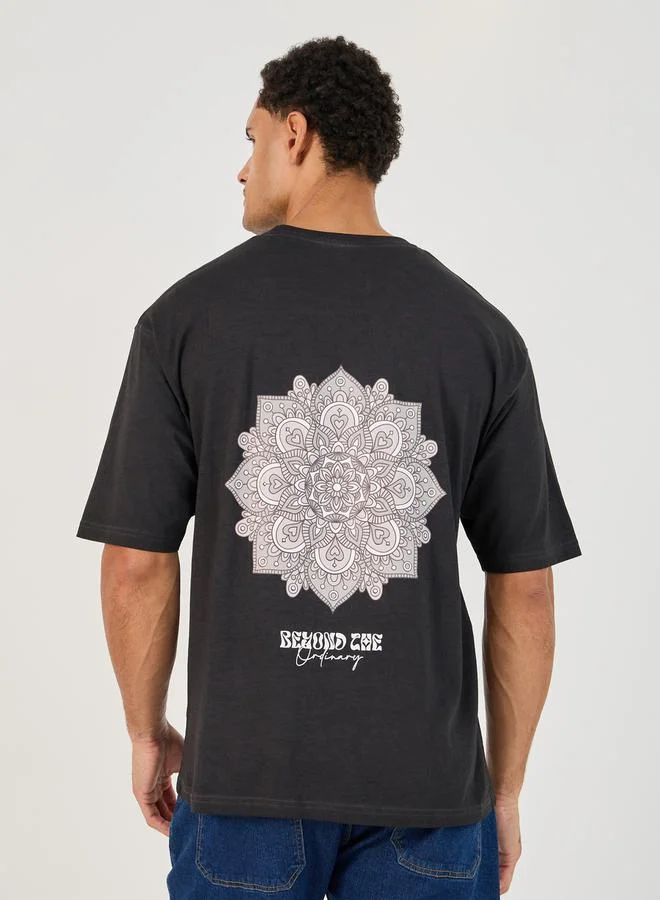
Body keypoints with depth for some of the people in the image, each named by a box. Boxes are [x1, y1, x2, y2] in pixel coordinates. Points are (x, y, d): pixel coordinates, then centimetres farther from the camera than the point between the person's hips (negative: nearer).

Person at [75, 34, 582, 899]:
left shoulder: (186, 316, -6)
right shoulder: (480, 330, -3)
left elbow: (135, 564, -5)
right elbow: (526, 590, -2)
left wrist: (148, 733, 11)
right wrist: (504, 788, 9)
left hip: (242, 774, 0)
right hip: (426, 785, 1)